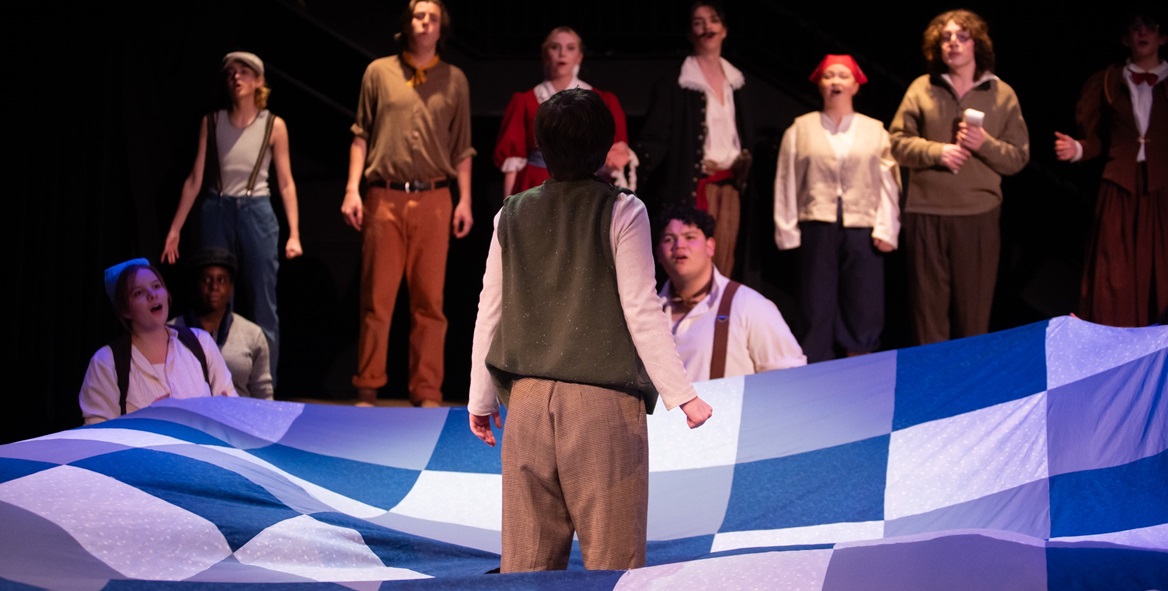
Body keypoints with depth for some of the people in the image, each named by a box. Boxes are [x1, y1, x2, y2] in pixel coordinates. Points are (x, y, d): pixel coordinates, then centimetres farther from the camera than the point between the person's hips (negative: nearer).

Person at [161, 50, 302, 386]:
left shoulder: (273, 126, 1)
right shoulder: (212, 122, 5)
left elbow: (286, 183, 2)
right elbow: (195, 179, 6)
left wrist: (294, 234, -5)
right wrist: (175, 229, 3)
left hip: (256, 214, -2)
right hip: (217, 213, 2)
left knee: (262, 307, 0)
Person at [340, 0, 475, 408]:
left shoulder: (455, 80, 11)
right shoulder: (379, 72, 8)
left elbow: (462, 147, 11)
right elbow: (361, 135, 8)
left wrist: (465, 200, 2)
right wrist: (352, 190, -1)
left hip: (433, 200, 1)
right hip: (384, 197, -1)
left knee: (429, 301, 1)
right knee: (377, 298, 0)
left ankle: (427, 393, 5)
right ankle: (367, 390, 5)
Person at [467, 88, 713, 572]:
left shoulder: (511, 215, 7)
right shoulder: (621, 212, -4)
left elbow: (489, 313, 10)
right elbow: (641, 313, -7)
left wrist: (480, 400, 19)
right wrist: (683, 395, -2)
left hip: (528, 400, 4)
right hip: (603, 403, -4)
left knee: (527, 555, 6)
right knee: (612, 557, -1)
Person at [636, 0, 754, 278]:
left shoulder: (735, 81, 14)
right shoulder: (674, 84, -4)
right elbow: (653, 139, -10)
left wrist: (745, 160, 10)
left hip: (730, 185, 6)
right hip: (693, 185, -6)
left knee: (723, 266, 4)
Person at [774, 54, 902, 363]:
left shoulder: (876, 131, 10)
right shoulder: (800, 129, 9)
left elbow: (888, 183, 5)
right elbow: (786, 182, 8)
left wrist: (886, 229, -4)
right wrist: (787, 231, 4)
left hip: (862, 231, 1)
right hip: (818, 229, 0)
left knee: (863, 310, 0)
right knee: (818, 310, 0)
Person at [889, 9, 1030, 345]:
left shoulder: (1002, 94, 7)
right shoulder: (921, 89, 7)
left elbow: (1019, 157, 5)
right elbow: (898, 142, 4)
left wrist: (985, 144, -12)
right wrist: (937, 151, -12)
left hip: (979, 215, 0)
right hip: (926, 213, 0)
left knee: (975, 310, 4)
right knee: (929, 304, 3)